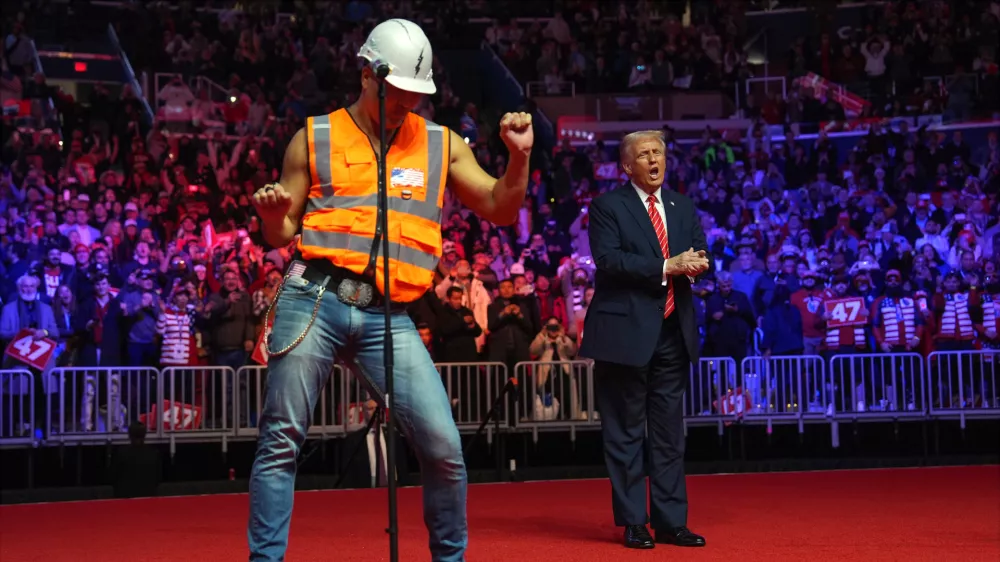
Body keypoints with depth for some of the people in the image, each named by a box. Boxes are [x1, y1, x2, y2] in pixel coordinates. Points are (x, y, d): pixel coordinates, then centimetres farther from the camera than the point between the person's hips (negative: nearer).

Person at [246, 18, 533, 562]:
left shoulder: (442, 144, 14)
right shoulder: (314, 139, 9)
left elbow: (500, 211, 15)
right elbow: (283, 235, 13)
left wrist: (519, 155, -1)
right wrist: (271, 217, -10)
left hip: (388, 316, 1)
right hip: (315, 300, -1)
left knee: (444, 449, -5)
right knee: (281, 441, -1)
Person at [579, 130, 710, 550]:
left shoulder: (682, 206, 15)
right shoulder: (607, 207, -2)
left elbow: (699, 257, 10)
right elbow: (608, 259, -15)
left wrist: (697, 263, -14)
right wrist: (667, 267, -19)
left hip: (673, 333, 5)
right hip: (626, 331, -5)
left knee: (669, 433, 8)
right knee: (626, 433, 2)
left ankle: (671, 521, 14)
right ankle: (633, 522, 9)